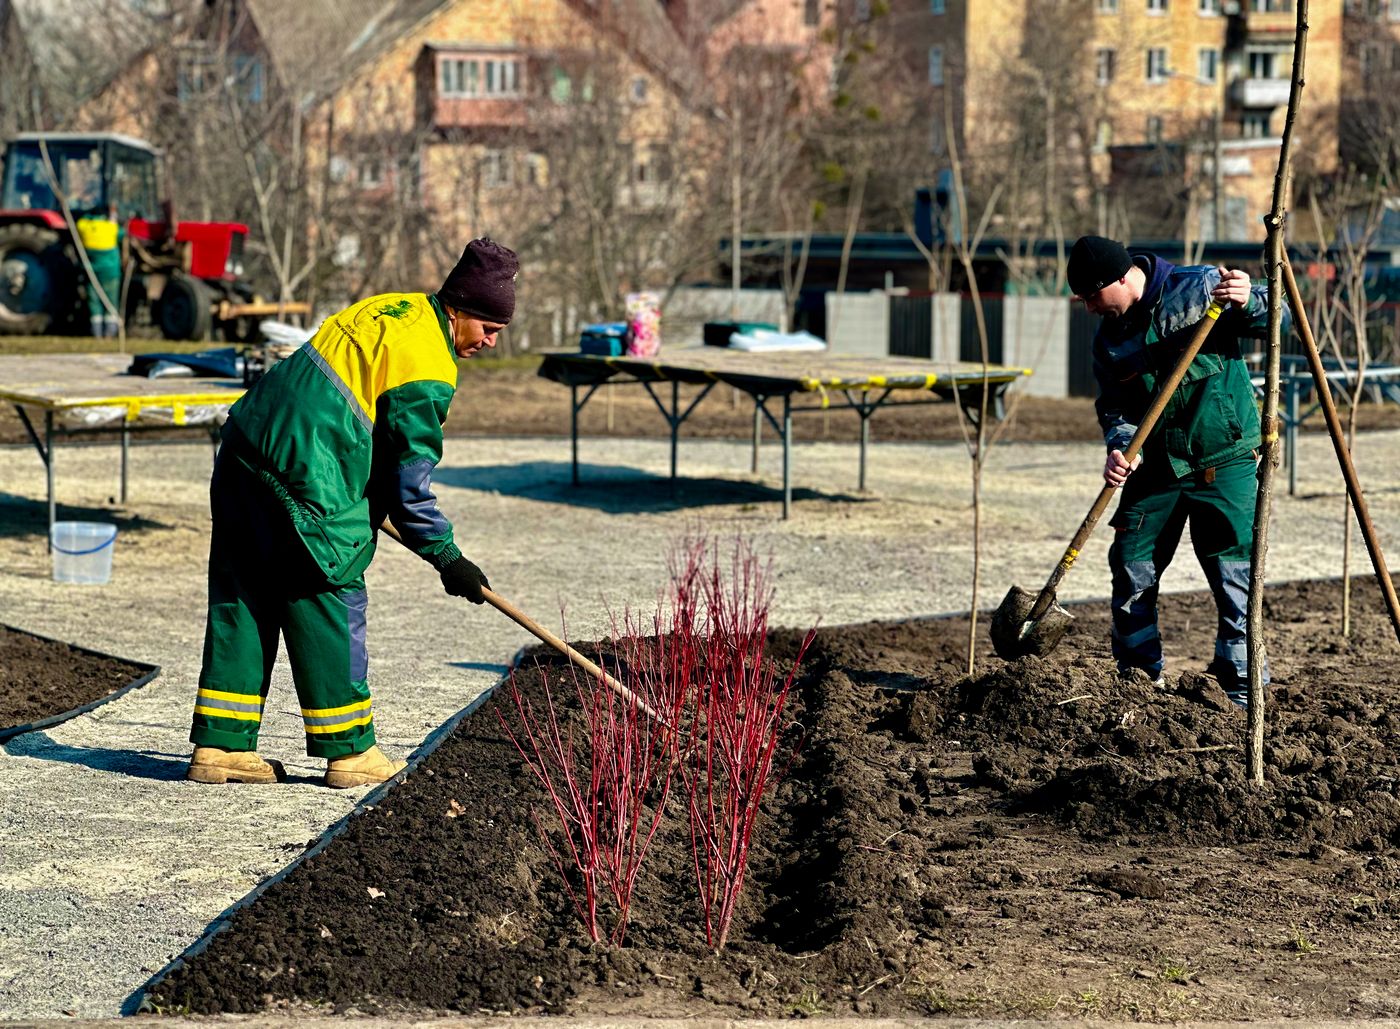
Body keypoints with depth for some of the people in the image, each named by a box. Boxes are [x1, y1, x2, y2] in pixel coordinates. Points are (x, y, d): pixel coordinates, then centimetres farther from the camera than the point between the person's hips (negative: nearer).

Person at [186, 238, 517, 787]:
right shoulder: (428, 365, -10)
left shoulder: (396, 308, 18)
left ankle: (220, 743, 15)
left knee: (244, 602, 11)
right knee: (331, 602, 1)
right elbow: (409, 475, -11)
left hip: (245, 448, 9)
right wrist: (446, 558, -3)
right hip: (304, 475, -9)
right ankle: (349, 750, 9)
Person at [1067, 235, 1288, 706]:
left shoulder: (1200, 287, -10)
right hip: (1156, 466, 5)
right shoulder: (1109, 338, 6)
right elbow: (1116, 407, 4)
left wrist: (1248, 303, -27)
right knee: (1132, 569, 2)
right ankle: (1138, 678, 17)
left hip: (1224, 461, -5)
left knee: (1234, 572, -6)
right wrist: (1120, 449, -15)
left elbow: (1276, 321, -6)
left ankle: (1239, 686, 3)